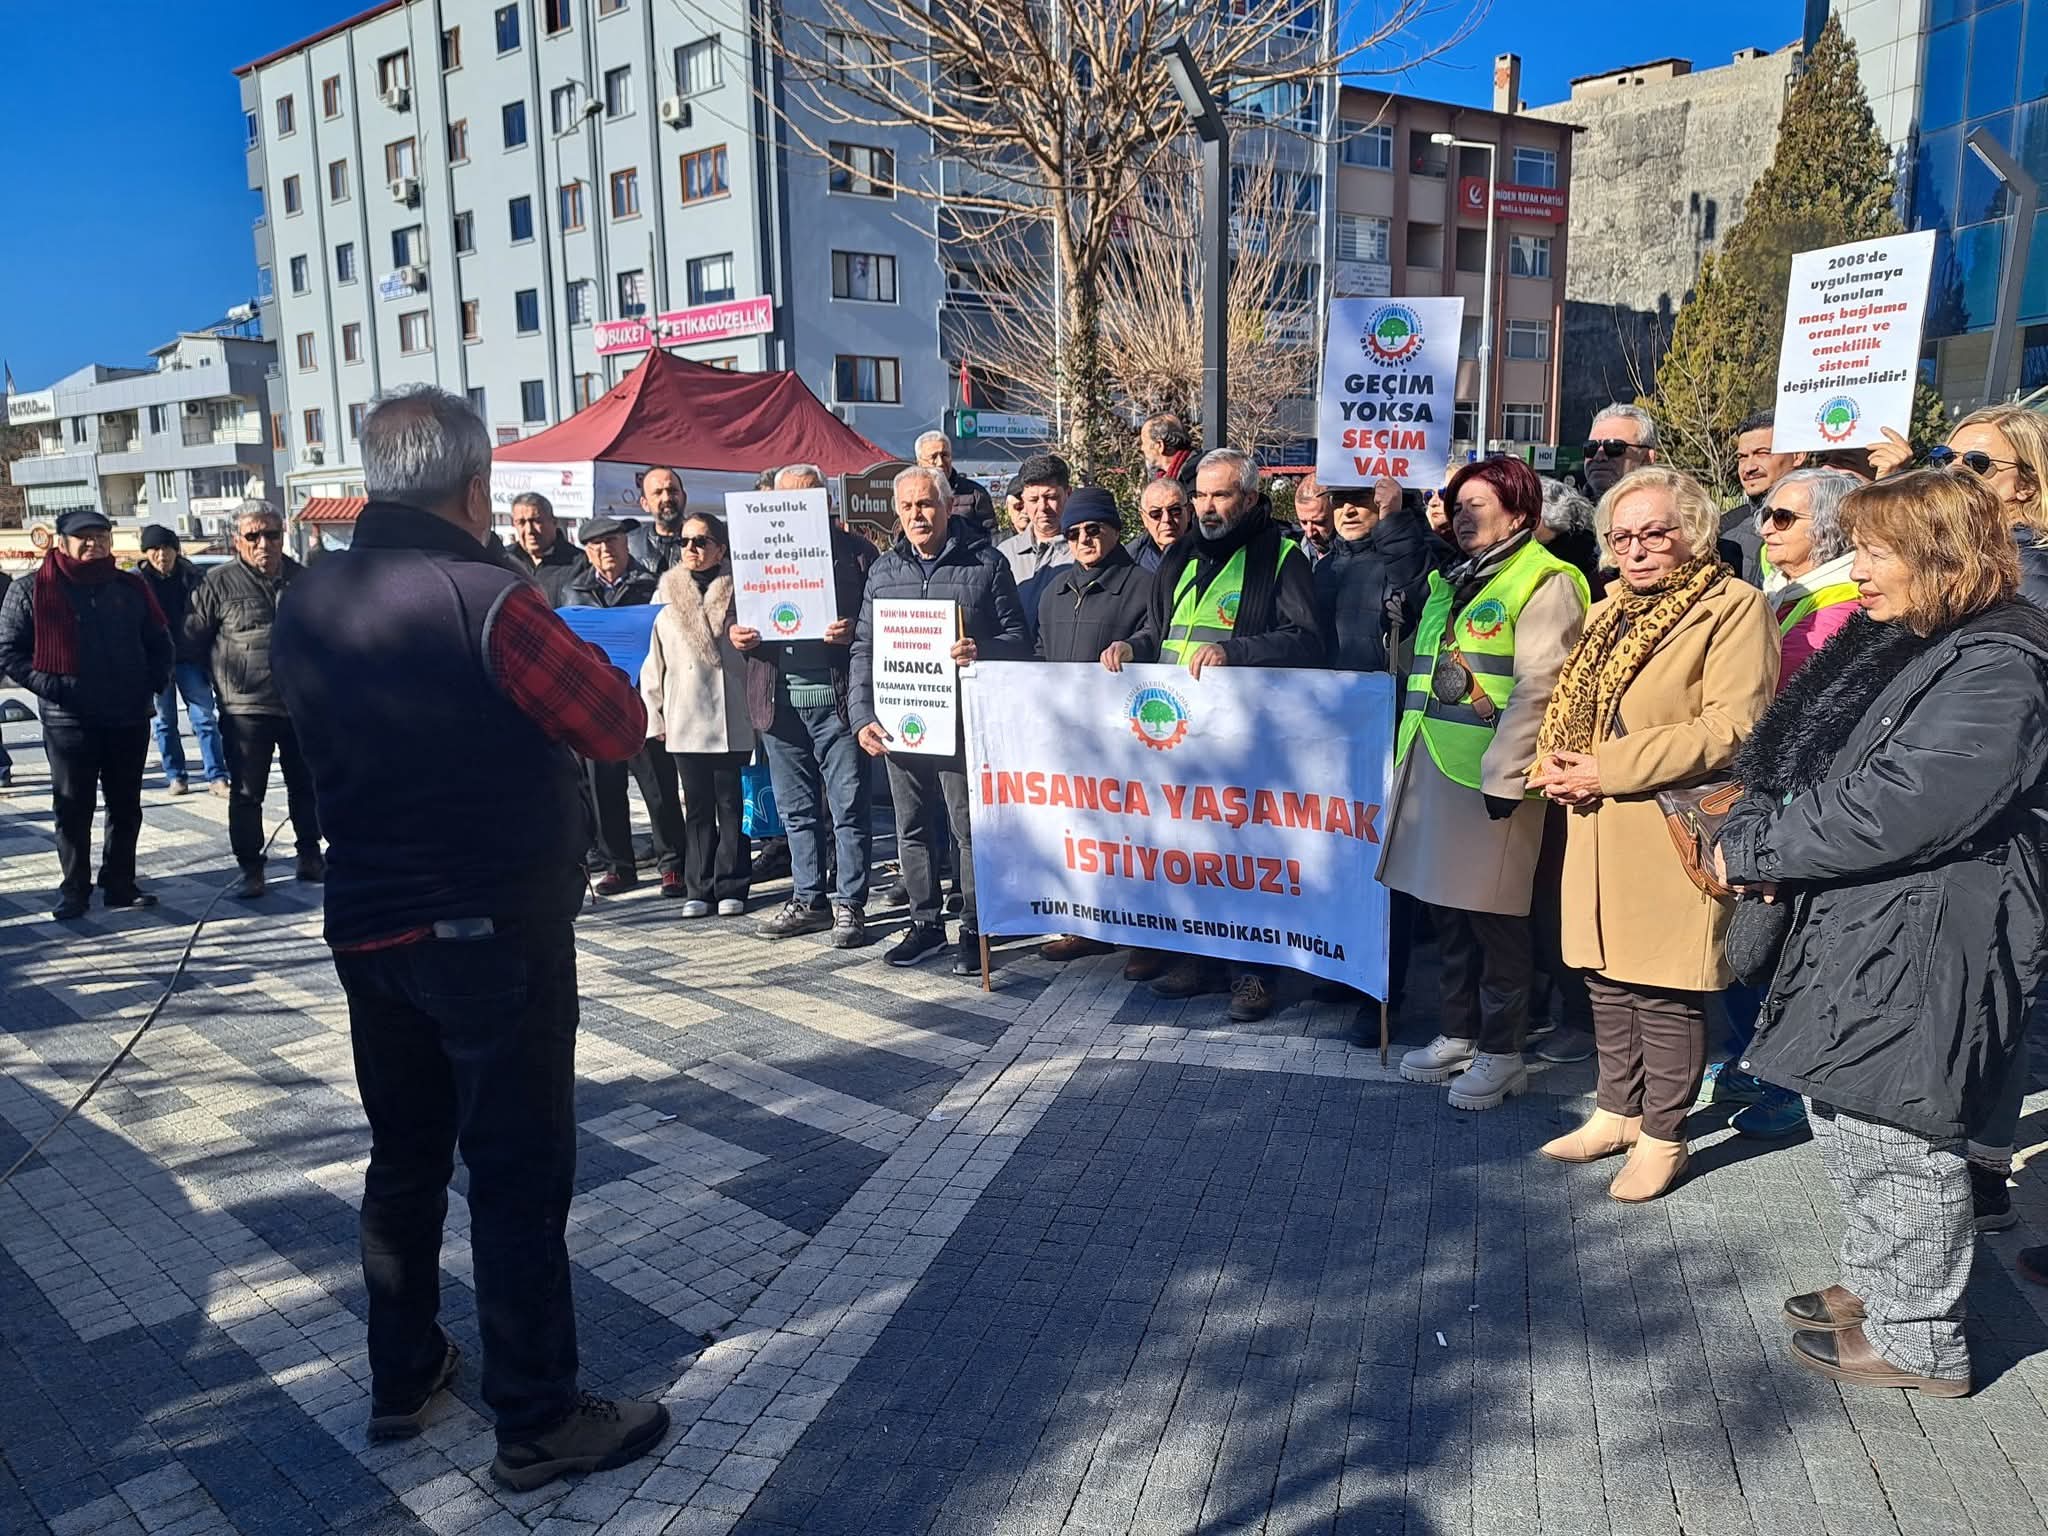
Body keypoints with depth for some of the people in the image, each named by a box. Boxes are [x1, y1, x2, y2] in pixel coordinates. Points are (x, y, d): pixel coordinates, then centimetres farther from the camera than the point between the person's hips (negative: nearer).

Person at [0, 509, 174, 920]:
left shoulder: (131, 588, 7)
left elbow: (159, 642, 14)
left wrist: (153, 684, 0)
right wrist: (49, 686, -13)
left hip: (130, 719, 3)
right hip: (68, 720, -3)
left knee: (126, 808, 10)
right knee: (73, 810, 4)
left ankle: (119, 884, 20)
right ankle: (74, 890, 13)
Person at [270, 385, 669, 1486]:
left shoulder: (307, 603, 2)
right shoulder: (485, 601, -20)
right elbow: (618, 727, -15)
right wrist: (558, 661, 2)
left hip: (367, 928, 7)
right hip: (496, 934, -7)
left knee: (404, 1155, 20)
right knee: (518, 1174, 4)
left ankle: (400, 1377, 36)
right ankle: (537, 1422, 17)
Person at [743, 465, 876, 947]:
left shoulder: (855, 551, 2)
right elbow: (740, 614, 18)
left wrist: (853, 632, -21)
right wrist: (736, 635, -4)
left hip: (838, 699, -4)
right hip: (780, 701, 4)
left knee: (848, 808, 1)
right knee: (797, 811, 13)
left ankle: (849, 905, 10)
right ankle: (808, 901, 24)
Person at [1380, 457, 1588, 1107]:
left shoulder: (1545, 582, -6)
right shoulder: (1450, 582, 20)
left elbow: (1537, 688, -15)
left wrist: (1505, 774, -20)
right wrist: (1406, 757, 19)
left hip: (1489, 773, -8)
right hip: (1429, 767, 8)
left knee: (1493, 916, 0)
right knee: (1445, 908, 13)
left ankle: (1501, 1053, 13)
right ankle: (1458, 1034, 27)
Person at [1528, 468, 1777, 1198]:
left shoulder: (1735, 607, -8)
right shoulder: (1607, 611, 17)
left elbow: (1732, 727, -18)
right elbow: (1567, 702, 19)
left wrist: (1607, 768, -19)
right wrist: (1554, 761, -4)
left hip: (1673, 836, -7)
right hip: (1598, 832, 7)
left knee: (1665, 992, 0)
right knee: (1607, 978, 15)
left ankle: (1663, 1134, 16)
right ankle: (1618, 1111, 30)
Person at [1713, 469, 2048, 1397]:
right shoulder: (1880, 643, 10)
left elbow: (1897, 809, -27)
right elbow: (1785, 751, 11)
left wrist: (1755, 849, -19)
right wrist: (1757, 831, -8)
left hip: (1922, 946, -9)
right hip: (1849, 925, 9)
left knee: (1897, 1133, 3)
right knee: (1841, 1113, 20)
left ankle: (1920, 1342, 21)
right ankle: (1875, 1285, 39)